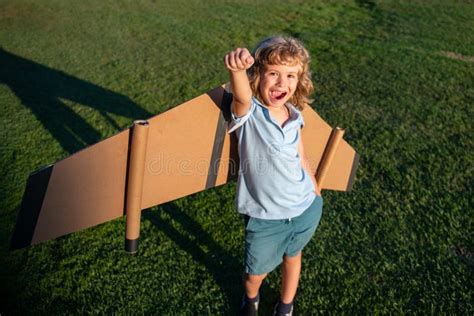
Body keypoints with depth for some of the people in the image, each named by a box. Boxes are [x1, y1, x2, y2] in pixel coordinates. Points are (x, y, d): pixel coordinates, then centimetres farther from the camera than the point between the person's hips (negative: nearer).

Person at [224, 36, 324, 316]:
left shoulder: (294, 117, -4)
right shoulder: (249, 113, -20)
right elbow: (241, 96, -45)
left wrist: (317, 195, 17)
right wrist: (238, 69, -67)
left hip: (306, 209, 4)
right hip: (265, 217, -4)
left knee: (292, 258, 25)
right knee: (256, 273, 16)